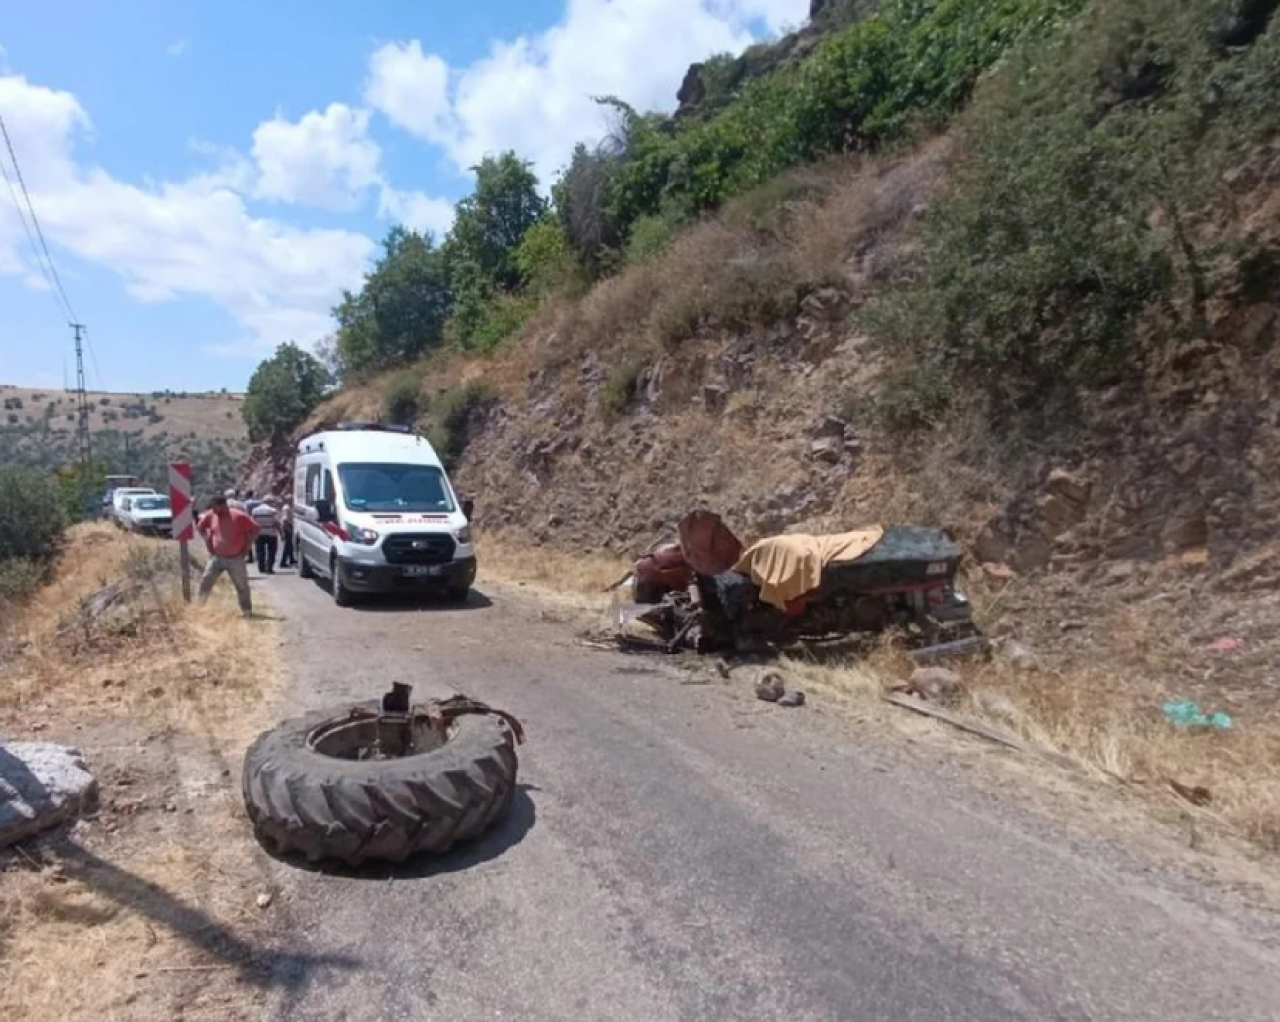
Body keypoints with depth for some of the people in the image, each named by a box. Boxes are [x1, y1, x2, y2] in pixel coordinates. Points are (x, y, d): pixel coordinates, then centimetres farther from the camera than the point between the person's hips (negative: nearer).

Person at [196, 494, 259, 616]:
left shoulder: (239, 516, -13)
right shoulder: (210, 515, 0)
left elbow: (254, 530, -9)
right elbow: (200, 528, 18)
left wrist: (247, 546, -9)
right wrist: (207, 542, 8)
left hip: (235, 559, -4)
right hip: (216, 557, 4)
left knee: (242, 586, 2)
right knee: (205, 582, 2)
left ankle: (247, 611, 11)